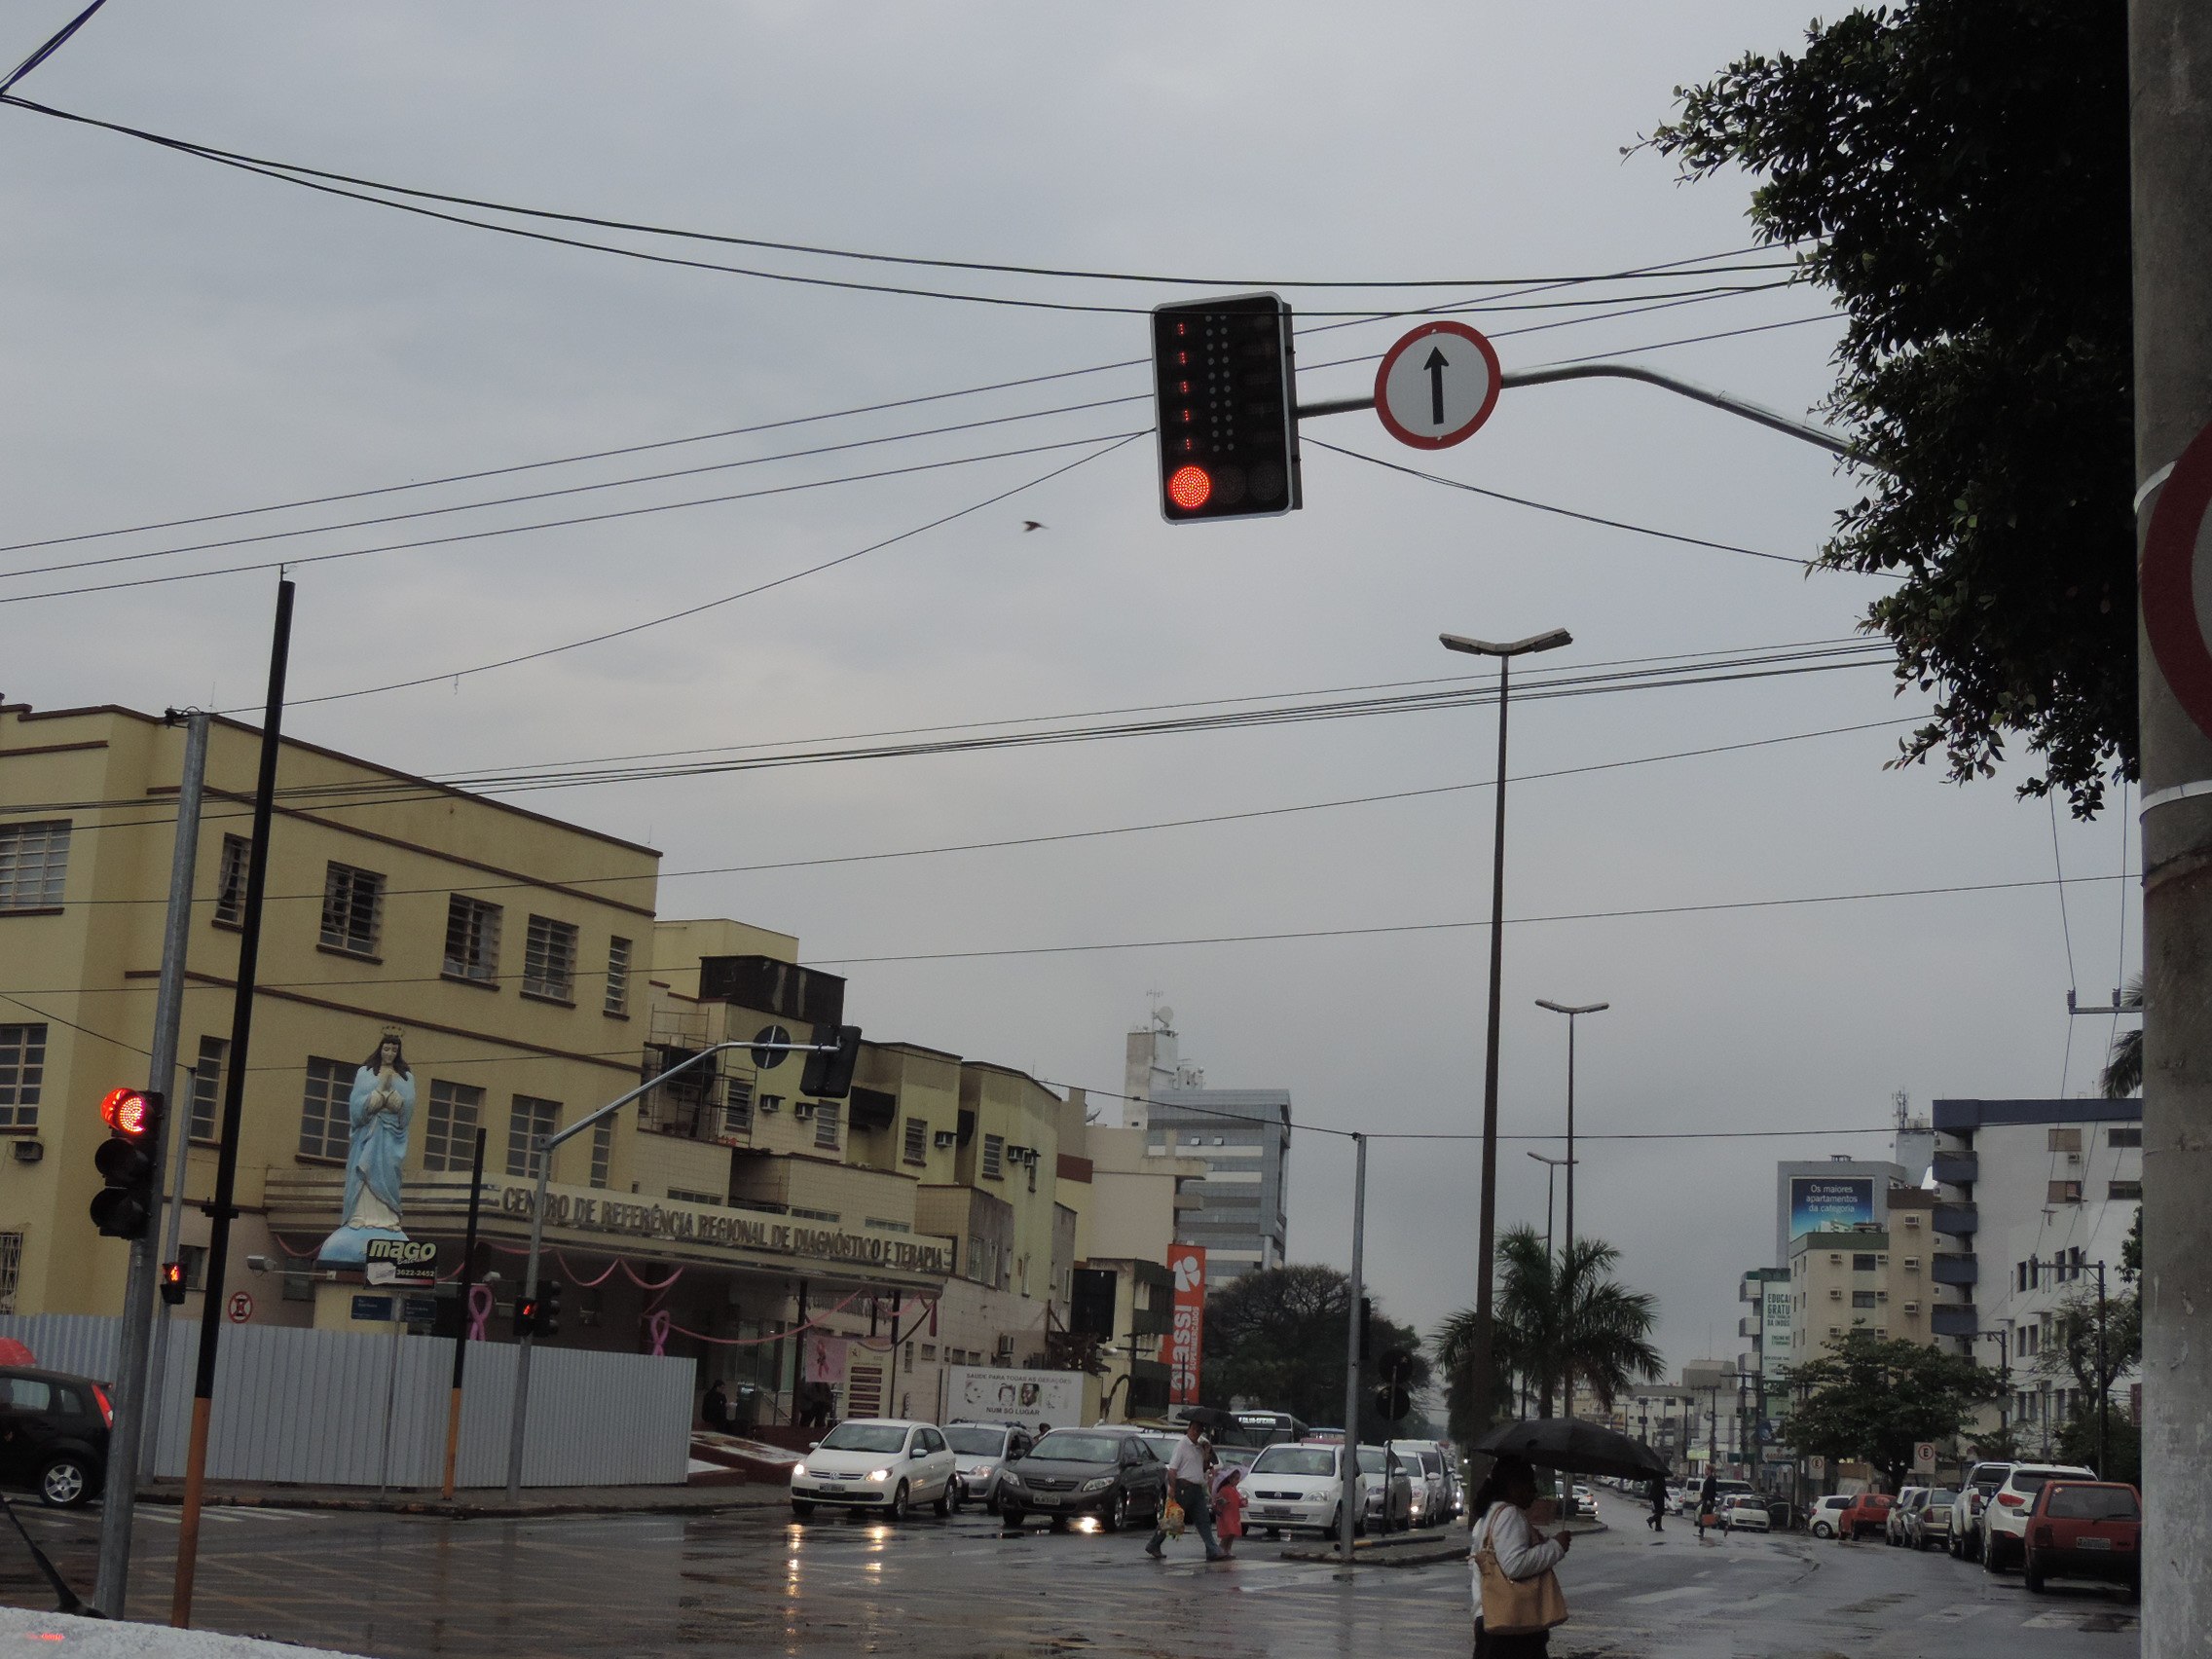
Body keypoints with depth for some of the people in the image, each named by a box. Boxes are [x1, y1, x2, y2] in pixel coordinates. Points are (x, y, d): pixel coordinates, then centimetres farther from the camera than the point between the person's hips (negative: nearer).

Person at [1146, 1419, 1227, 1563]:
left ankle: (1213, 1551, -1)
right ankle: (1153, 1546, 13)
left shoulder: (1198, 1447, 16)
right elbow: (1172, 1469, -15)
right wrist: (1172, 1488, -21)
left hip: (1197, 1489, 8)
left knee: (1204, 1521, 2)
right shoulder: (1182, 1445, -9)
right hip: (1184, 1486, -8)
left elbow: (1203, 1468, 22)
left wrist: (1207, 1454, 6)